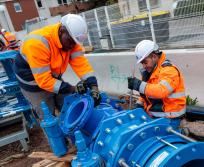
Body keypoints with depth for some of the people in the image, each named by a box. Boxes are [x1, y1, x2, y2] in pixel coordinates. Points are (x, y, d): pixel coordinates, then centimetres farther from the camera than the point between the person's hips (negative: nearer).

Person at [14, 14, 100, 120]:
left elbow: (81, 63, -23)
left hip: (53, 78, 6)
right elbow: (44, 80, -34)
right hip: (34, 83, -6)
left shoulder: (71, 39, -15)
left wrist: (93, 85, -35)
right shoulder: (38, 43, -35)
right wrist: (72, 89, -36)